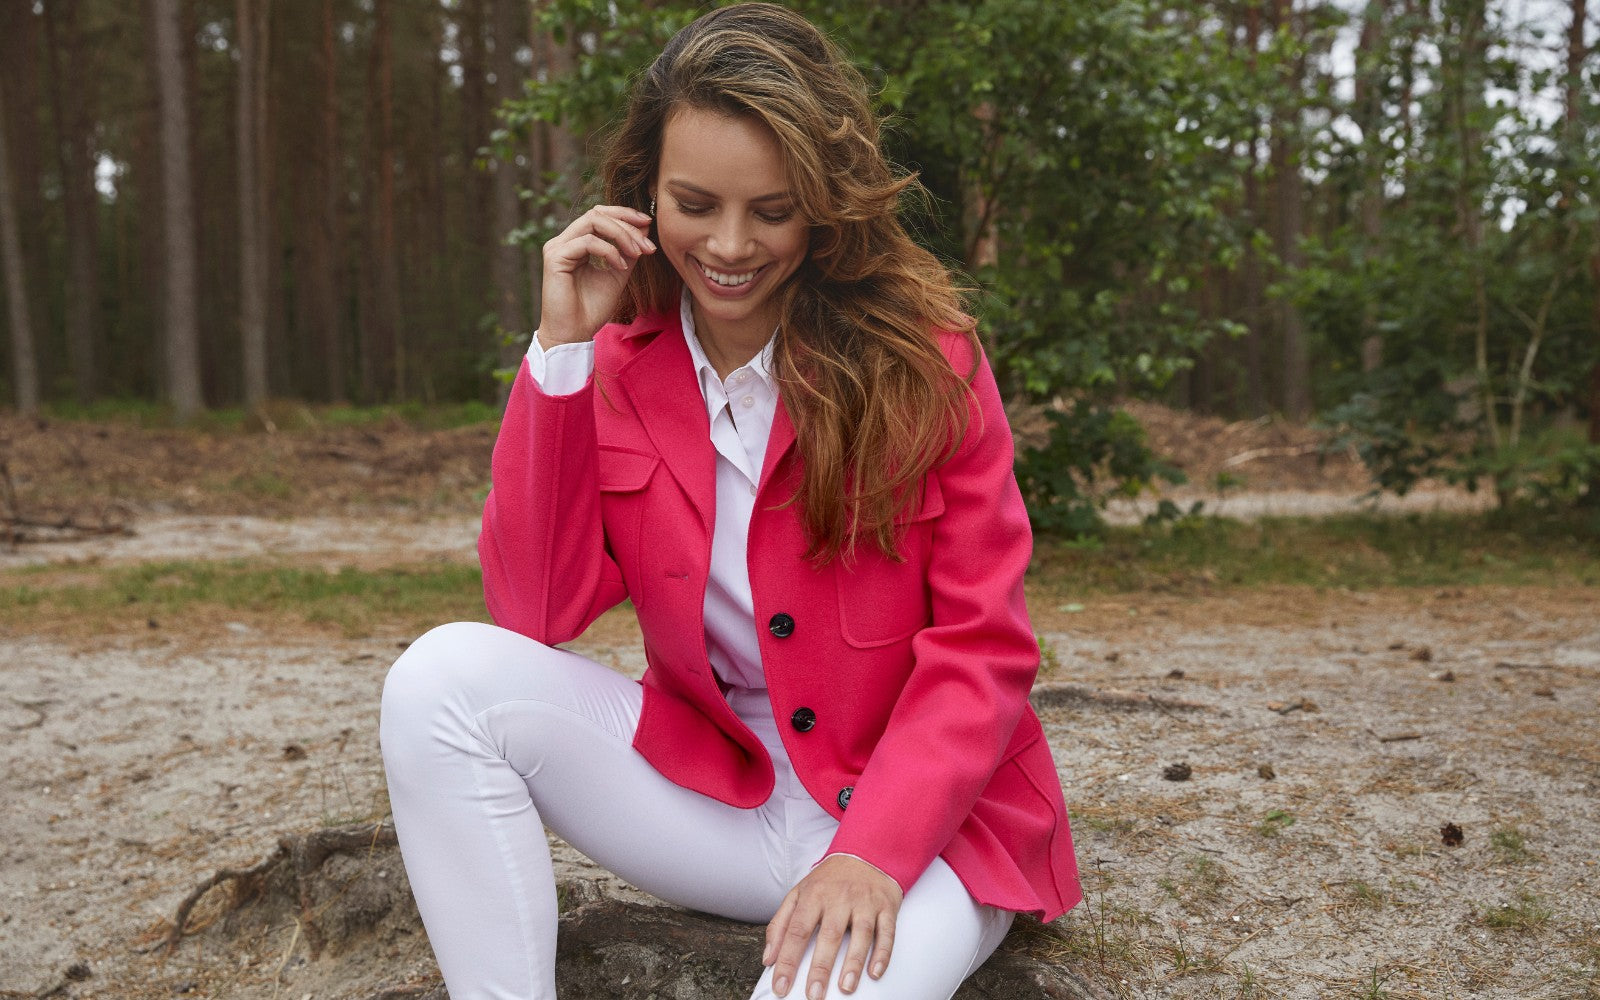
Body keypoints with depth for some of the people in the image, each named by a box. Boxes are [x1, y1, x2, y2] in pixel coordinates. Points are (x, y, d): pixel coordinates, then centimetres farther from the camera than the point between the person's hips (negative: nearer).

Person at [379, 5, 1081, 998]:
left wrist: (871, 855, -24)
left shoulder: (925, 357, -11)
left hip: (926, 807, -4)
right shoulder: (616, 367, -1)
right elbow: (538, 611, -10)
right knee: (443, 678, -17)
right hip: (712, 796, 4)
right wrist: (561, 350, -15)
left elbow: (982, 649, -10)